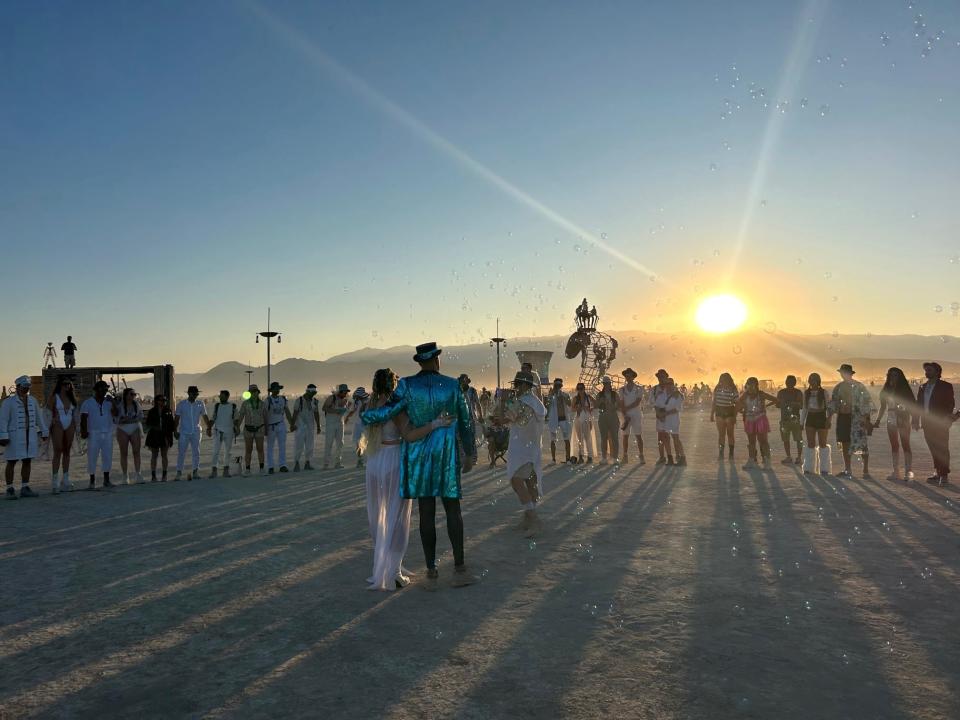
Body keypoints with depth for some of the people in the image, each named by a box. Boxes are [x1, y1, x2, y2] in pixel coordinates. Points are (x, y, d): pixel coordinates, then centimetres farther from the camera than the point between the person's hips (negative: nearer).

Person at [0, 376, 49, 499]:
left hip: (31, 436, 5)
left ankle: (25, 489, 15)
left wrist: (44, 432, 15)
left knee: (27, 461, 7)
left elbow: (39, 417, 14)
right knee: (11, 462, 1)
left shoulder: (33, 400, 8)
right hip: (14, 436, -5)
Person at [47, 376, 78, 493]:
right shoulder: (54, 397, -2)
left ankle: (66, 480, 12)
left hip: (70, 426, 5)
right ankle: (55, 482, -5)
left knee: (67, 452, 7)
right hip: (58, 425, -5)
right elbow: (49, 413, -4)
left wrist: (75, 427, 10)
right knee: (58, 452, -7)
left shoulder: (71, 397, 12)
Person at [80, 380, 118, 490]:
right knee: (92, 457, -2)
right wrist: (84, 430, -15)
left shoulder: (108, 402, 9)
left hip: (107, 433, 3)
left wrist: (113, 402, -14)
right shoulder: (88, 402, 2)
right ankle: (92, 481, 4)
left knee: (107, 457, 5)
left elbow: (116, 414, -2)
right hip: (93, 433, -3)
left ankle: (106, 480, 12)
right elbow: (83, 418, -3)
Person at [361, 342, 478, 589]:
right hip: (447, 454, 0)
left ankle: (432, 572, 9)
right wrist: (469, 453, 16)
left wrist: (362, 413, 8)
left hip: (418, 454, 0)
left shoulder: (407, 385, -6)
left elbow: (387, 412, -13)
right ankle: (460, 569, 9)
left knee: (426, 512, 4)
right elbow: (465, 422, 5)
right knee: (453, 509, 8)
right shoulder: (452, 385, -1)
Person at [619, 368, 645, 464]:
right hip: (626, 415, 3)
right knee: (625, 436, 4)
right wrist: (625, 416, -9)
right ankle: (625, 456, 8)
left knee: (638, 435, -6)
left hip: (636, 415, -3)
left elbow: (637, 402, -8)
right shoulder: (622, 389, 9)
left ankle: (641, 456, -6)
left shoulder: (639, 389, 3)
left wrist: (626, 408, -9)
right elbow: (621, 404, 2)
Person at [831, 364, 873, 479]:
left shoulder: (859, 386, -5)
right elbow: (833, 402, 13)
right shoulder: (839, 386, 9)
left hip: (857, 418, -5)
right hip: (842, 417, 5)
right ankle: (847, 470, 17)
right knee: (845, 444, 9)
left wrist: (866, 418, -11)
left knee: (862, 444, -5)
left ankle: (866, 471, 1)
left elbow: (867, 402, -5)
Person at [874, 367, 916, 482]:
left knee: (905, 444, -8)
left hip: (903, 419, -4)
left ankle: (909, 471, -7)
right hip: (891, 419, 4)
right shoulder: (886, 390, 11)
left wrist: (914, 419, -14)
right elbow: (883, 407, 16)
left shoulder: (904, 389, -1)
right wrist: (878, 421, 13)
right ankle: (896, 471, 7)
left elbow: (912, 405, -4)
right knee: (894, 446, 5)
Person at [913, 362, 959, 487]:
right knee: (934, 450, 10)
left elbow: (950, 404, -7)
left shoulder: (945, 386, -3)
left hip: (940, 424, -5)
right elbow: (918, 405, 13)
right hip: (927, 423, 5)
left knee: (942, 449, -2)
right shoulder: (923, 387, 13)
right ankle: (937, 473, 17)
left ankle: (944, 475, 1)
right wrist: (916, 420, 7)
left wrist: (947, 419, -17)